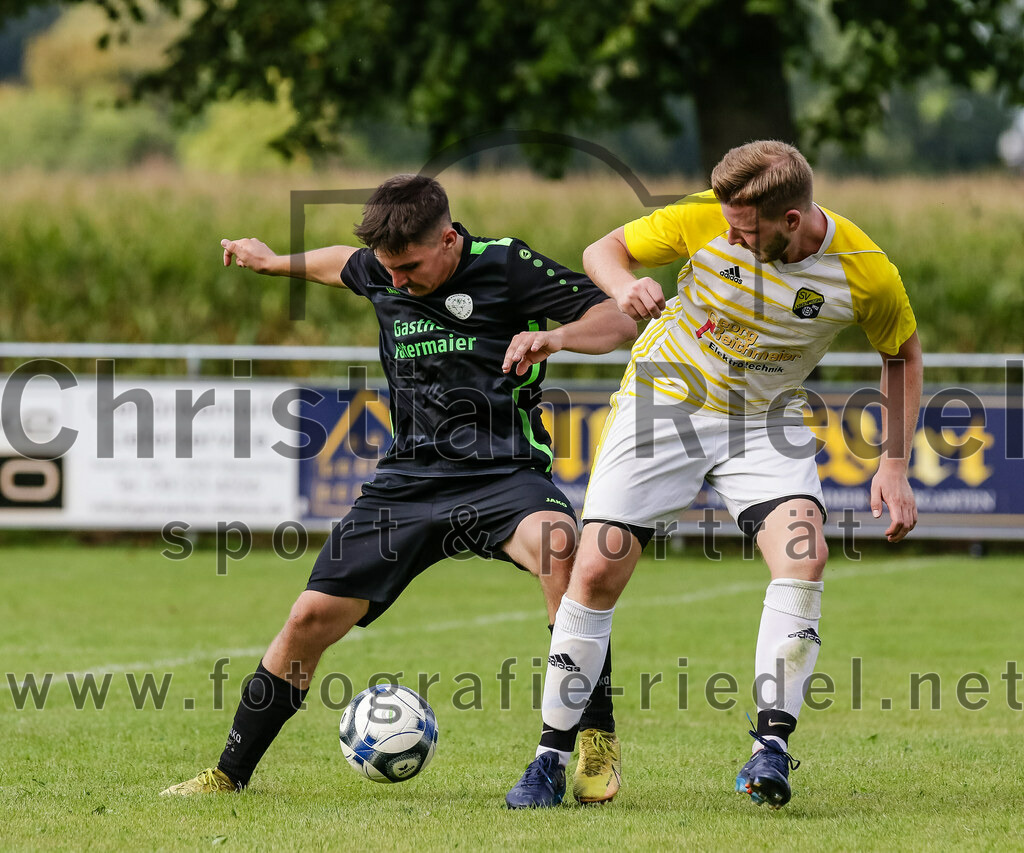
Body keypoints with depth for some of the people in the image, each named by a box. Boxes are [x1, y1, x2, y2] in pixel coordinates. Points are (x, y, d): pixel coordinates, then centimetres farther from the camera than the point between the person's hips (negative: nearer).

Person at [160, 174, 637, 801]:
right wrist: (276, 262, 45)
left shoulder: (505, 265, -10)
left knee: (558, 544, -38)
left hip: (502, 472, -5)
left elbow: (619, 321, -10)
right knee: (312, 618, -1)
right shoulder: (382, 272, 6)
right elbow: (347, 265, 32)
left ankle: (598, 738, -29)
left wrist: (556, 336, -29)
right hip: (412, 477, 5)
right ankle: (232, 773, 16)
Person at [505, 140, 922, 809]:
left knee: (805, 553, -26)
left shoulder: (865, 272, -19)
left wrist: (895, 465, -6)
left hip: (765, 420, 0)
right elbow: (604, 250, -6)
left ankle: (772, 746, -21)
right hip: (664, 402, 0)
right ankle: (552, 756, 6)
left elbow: (903, 353, 1)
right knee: (597, 571, -9)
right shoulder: (707, 220, -20)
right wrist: (625, 286, -30)